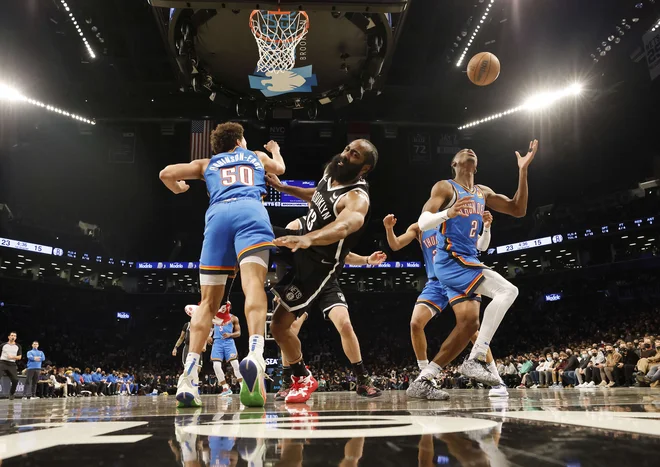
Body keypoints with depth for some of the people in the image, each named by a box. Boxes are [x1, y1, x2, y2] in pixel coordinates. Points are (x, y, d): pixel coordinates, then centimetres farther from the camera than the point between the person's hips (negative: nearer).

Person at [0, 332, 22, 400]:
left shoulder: (18, 346, 11)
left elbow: (19, 357, 5)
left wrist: (12, 357, -13)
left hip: (12, 364, 2)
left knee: (15, 380, -8)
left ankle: (11, 394, 13)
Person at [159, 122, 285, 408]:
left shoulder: (207, 164, 32)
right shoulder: (257, 156, 34)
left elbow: (167, 173, 22)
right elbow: (280, 169, 54)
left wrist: (178, 190, 44)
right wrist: (275, 150, 75)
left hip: (218, 214, 1)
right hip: (251, 211, -1)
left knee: (208, 302, 4)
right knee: (253, 285, -21)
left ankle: (189, 376, -8)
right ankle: (255, 355, -46)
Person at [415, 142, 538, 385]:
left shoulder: (483, 192, 21)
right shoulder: (444, 187, -1)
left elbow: (518, 210, 14)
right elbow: (422, 222, -12)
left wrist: (523, 171, 7)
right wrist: (448, 213, -33)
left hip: (467, 260, 9)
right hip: (450, 259, -9)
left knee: (469, 322, 1)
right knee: (507, 291, -22)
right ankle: (475, 360, -20)